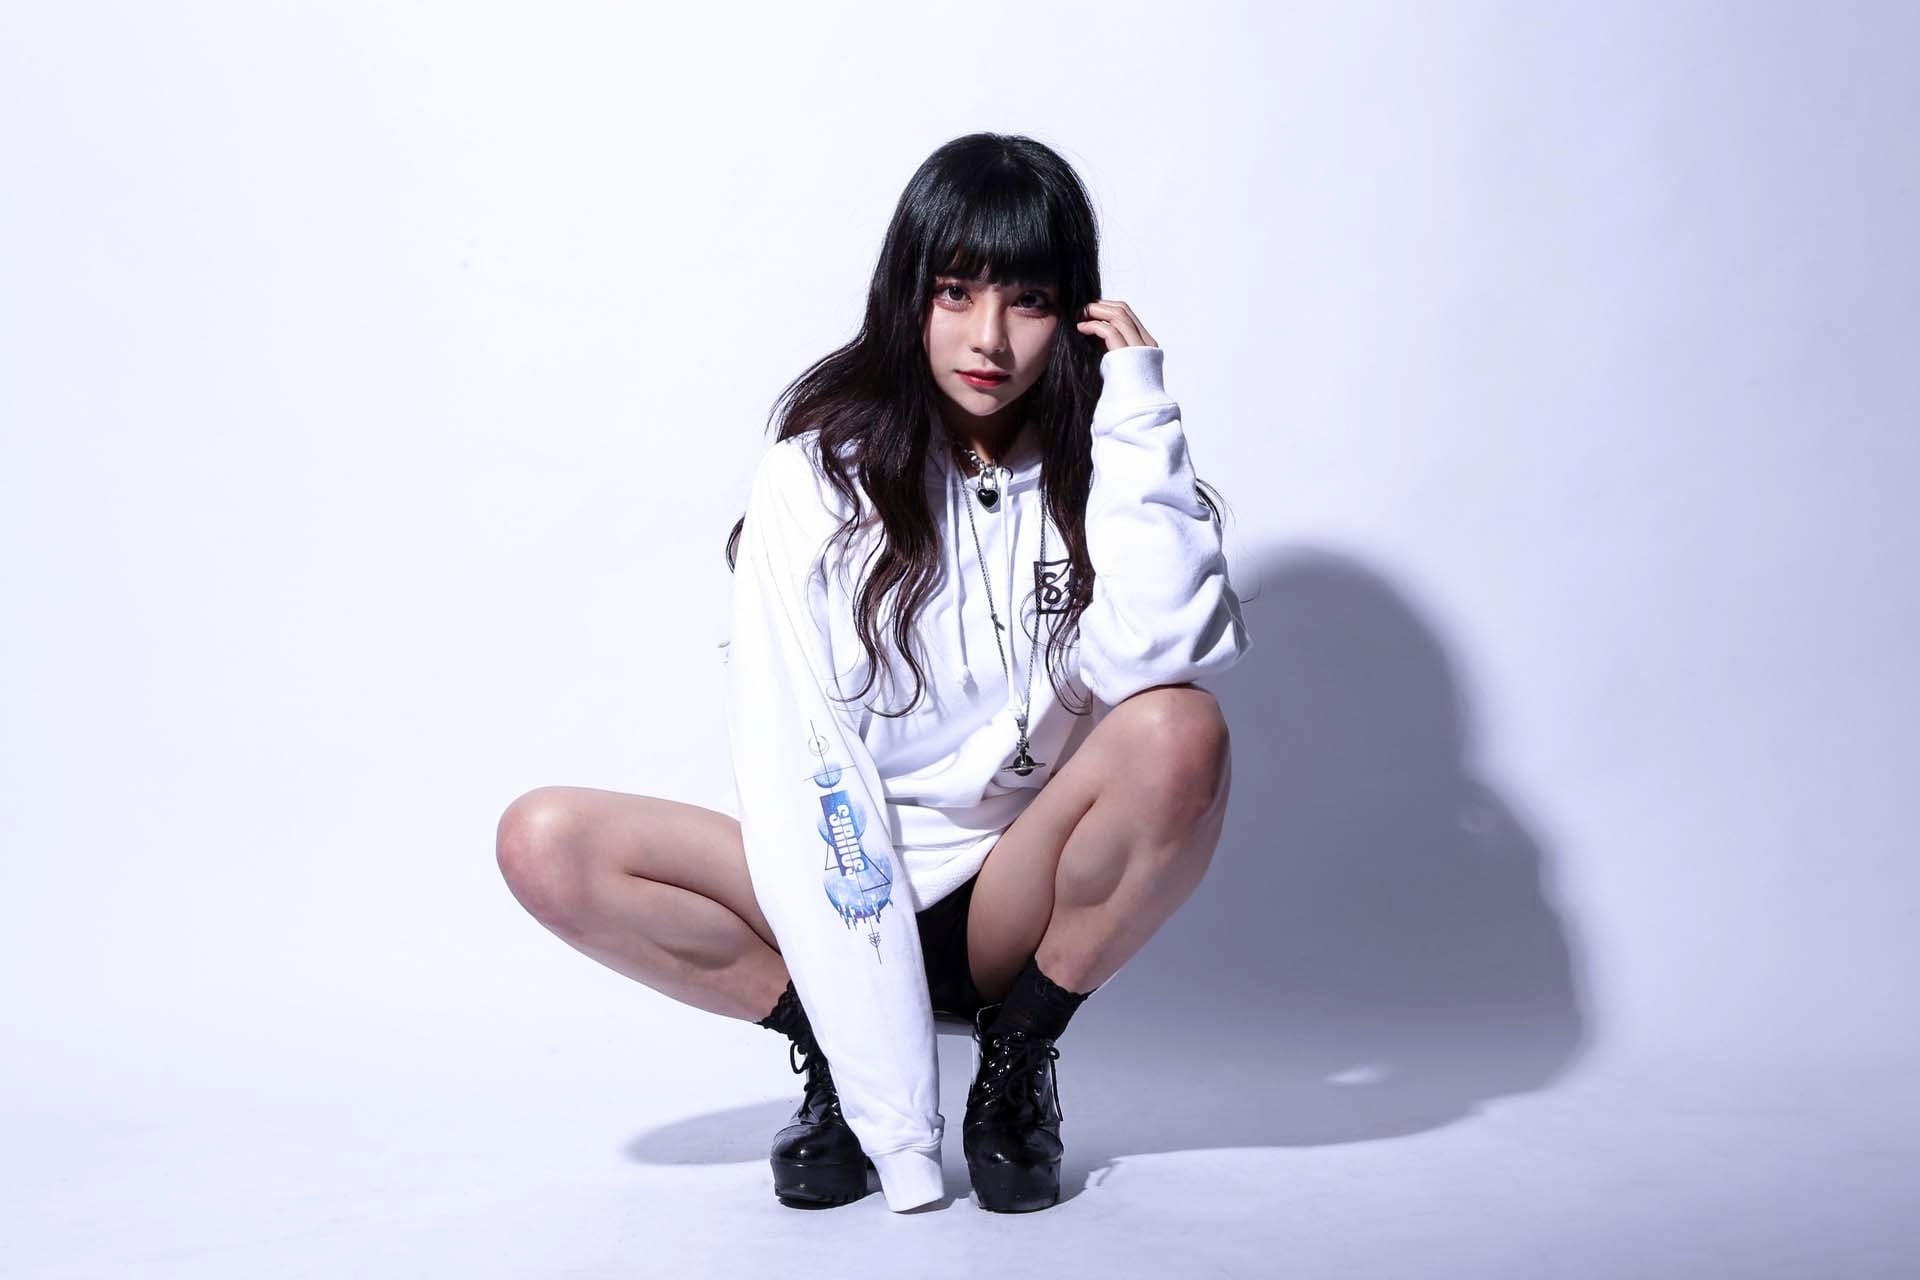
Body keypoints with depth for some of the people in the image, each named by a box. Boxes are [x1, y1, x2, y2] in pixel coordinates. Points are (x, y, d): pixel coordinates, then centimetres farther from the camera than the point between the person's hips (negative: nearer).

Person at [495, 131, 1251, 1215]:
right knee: (546, 843, -22)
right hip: (848, 895, 0)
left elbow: (1154, 655, -27)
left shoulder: (1099, 473, -3)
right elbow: (791, 759, -15)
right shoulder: (816, 479, -5)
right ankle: (839, 1055, -6)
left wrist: (1139, 415, -20)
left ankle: (1020, 1052, -8)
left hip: (1022, 909, 0)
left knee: (1179, 732, -30)